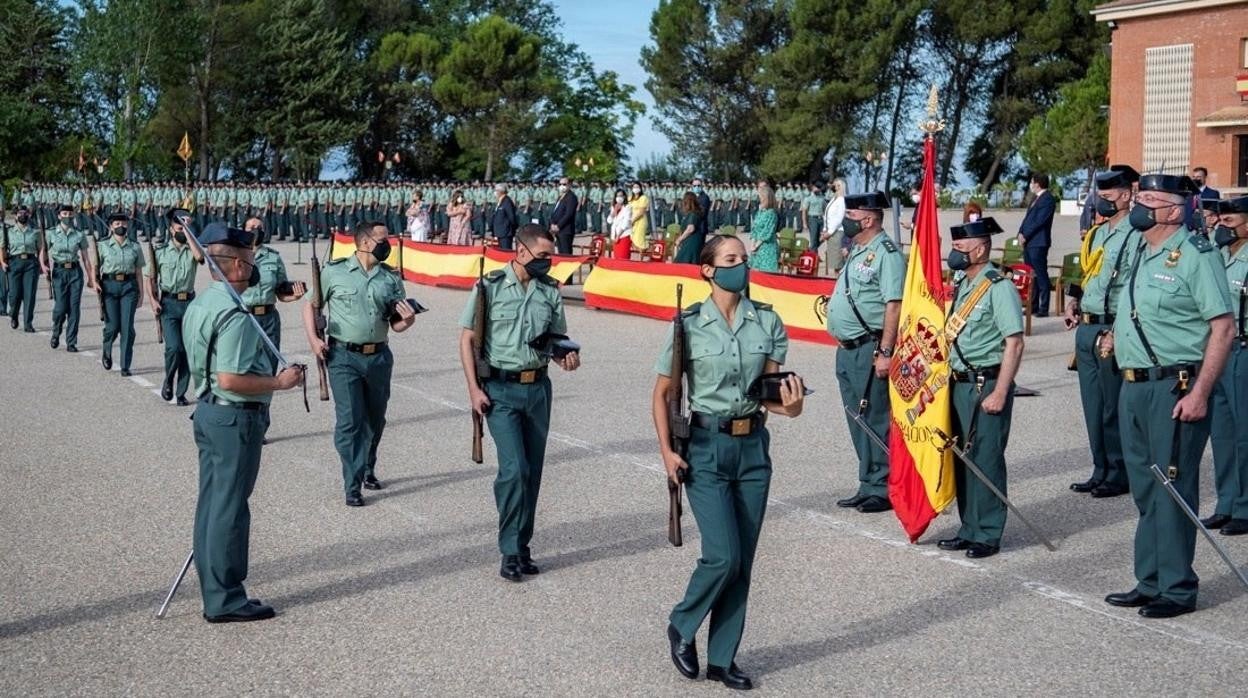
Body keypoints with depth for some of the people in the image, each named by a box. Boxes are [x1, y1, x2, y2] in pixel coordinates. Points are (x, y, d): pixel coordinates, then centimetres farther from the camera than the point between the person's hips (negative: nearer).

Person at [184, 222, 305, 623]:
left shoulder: (199, 305, 11)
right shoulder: (234, 316, -22)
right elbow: (230, 379, -27)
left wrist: (270, 376, 19)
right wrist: (279, 383, -17)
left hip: (208, 411, 10)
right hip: (236, 417, -10)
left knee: (212, 503, 16)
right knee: (229, 508, -2)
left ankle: (212, 587, 27)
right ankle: (224, 600, 7)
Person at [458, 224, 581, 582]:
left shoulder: (550, 290, 5)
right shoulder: (490, 286, -6)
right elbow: (467, 339, -4)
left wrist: (566, 356, -8)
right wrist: (474, 389, -10)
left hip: (537, 387, 5)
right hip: (501, 389, -4)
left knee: (532, 471, 9)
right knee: (514, 468, -12)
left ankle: (522, 546, 21)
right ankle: (511, 551, -1)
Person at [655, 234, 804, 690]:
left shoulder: (767, 322, 2)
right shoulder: (689, 324, -6)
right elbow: (662, 393, 0)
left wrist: (788, 406, -19)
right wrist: (666, 451, -9)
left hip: (753, 447, 4)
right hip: (707, 448, -4)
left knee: (742, 562, 7)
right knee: (723, 556, -10)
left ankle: (722, 658, 20)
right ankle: (681, 627, 17)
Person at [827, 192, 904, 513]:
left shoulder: (886, 254, -13)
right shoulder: (857, 251, 16)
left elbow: (894, 306, -20)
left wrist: (885, 352, -23)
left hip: (869, 351, -10)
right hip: (848, 350, 10)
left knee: (875, 420, -3)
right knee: (858, 421, 15)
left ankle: (882, 489, 5)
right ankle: (868, 486, 24)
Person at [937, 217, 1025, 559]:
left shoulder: (999, 288, -13)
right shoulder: (960, 285, 13)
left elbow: (1014, 343, -17)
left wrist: (999, 393, -20)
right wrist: (949, 381, 16)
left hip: (987, 384, -8)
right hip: (959, 383, 8)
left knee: (985, 458, -3)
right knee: (961, 457, 12)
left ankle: (988, 535, 6)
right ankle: (970, 528, 23)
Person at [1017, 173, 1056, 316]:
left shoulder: (1047, 199, -11)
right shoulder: (1036, 199, 19)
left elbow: (1039, 221, -17)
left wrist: (1025, 236, -13)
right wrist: (1021, 233, 4)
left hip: (1038, 243, -10)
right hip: (1028, 242, 10)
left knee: (1041, 276, -7)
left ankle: (1043, 308, -5)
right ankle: (1033, 306, 19)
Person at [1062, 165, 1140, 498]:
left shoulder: (1134, 237, -12)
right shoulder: (1097, 234, 15)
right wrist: (1074, 301, 9)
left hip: (1112, 331, -8)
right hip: (1086, 328, 8)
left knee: (1114, 407, 0)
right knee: (1093, 406, 13)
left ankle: (1119, 476, 11)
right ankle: (1101, 472, 23)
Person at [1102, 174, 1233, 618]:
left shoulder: (1195, 255, -12)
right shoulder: (1141, 253, 15)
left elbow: (1223, 328, -16)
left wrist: (1199, 393, -21)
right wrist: (1119, 335, 13)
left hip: (1174, 386, -9)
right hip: (1134, 384, 9)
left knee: (1173, 489, -4)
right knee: (1144, 489, 14)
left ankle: (1178, 589, 6)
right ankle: (1149, 583, 24)